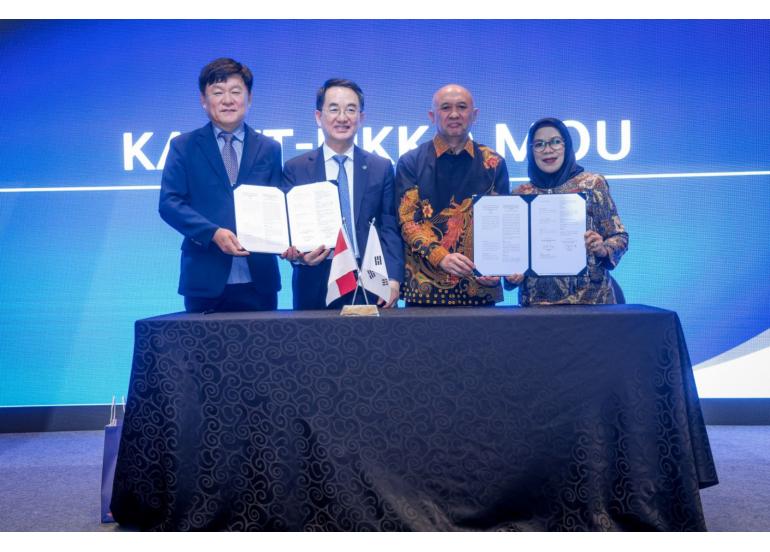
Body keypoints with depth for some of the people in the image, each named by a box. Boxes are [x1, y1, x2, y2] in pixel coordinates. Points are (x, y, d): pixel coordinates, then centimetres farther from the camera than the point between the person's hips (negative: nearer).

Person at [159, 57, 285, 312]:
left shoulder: (270, 149, 12)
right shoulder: (183, 146, 8)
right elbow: (169, 202, -1)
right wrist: (213, 233, -17)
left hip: (259, 280, 1)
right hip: (205, 280, -1)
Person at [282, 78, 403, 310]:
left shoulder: (382, 168, 8)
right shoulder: (295, 169, 5)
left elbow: (389, 228, 4)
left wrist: (393, 278, -9)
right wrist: (298, 254, -19)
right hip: (315, 284, 0)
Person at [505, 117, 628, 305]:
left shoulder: (592, 183, 0)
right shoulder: (520, 194, 6)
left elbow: (619, 236, 2)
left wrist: (602, 249, -18)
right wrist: (512, 275, -8)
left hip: (589, 298, -2)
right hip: (535, 301, 2)